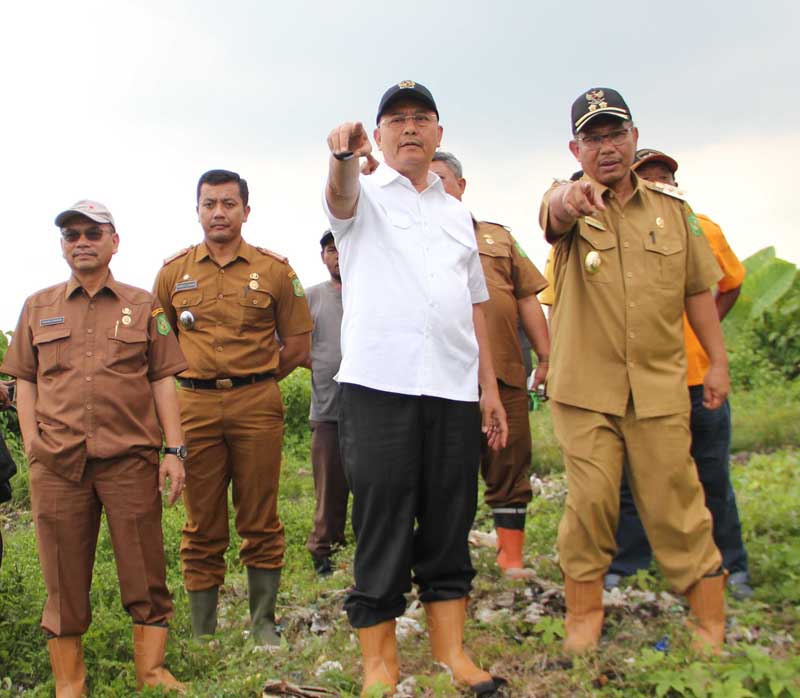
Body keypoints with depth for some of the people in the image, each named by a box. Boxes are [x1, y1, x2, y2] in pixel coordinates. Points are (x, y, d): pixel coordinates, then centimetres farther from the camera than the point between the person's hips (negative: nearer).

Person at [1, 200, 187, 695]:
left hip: (131, 458, -1)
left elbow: (163, 380, 7)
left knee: (145, 572, 1)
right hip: (57, 463, 1)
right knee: (64, 576, 6)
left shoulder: (143, 306, 10)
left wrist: (175, 451, 0)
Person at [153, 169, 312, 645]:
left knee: (261, 524, 4)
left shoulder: (274, 269, 4)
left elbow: (297, 343, 8)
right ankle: (203, 633, 15)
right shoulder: (174, 271, 9)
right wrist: (195, 380, 9)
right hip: (195, 407, 1)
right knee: (202, 528, 5)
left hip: (257, 406, -1)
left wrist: (253, 382, 7)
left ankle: (264, 624, 16)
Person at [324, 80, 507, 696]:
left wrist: (490, 386, 14)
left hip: (454, 390, 4)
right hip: (379, 385, -4)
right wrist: (344, 156, -42)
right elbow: (341, 195, -19)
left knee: (450, 526, 8)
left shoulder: (457, 213, 20)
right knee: (382, 524, -1)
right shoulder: (365, 196, 8)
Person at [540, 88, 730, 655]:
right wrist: (570, 197, -50)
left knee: (674, 501, 3)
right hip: (585, 388, -1)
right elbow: (555, 215, -26)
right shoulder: (569, 204, 1)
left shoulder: (673, 207, 9)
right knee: (590, 502, 1)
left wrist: (718, 361, 10)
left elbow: (698, 290, 14)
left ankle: (711, 621, 18)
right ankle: (585, 613, 19)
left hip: (660, 386, 1)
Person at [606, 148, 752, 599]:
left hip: (700, 377, 3)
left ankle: (731, 568, 25)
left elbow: (732, 284, 20)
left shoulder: (705, 231, 4)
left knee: (713, 478, 12)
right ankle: (623, 567, 18)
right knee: (632, 479, 5)